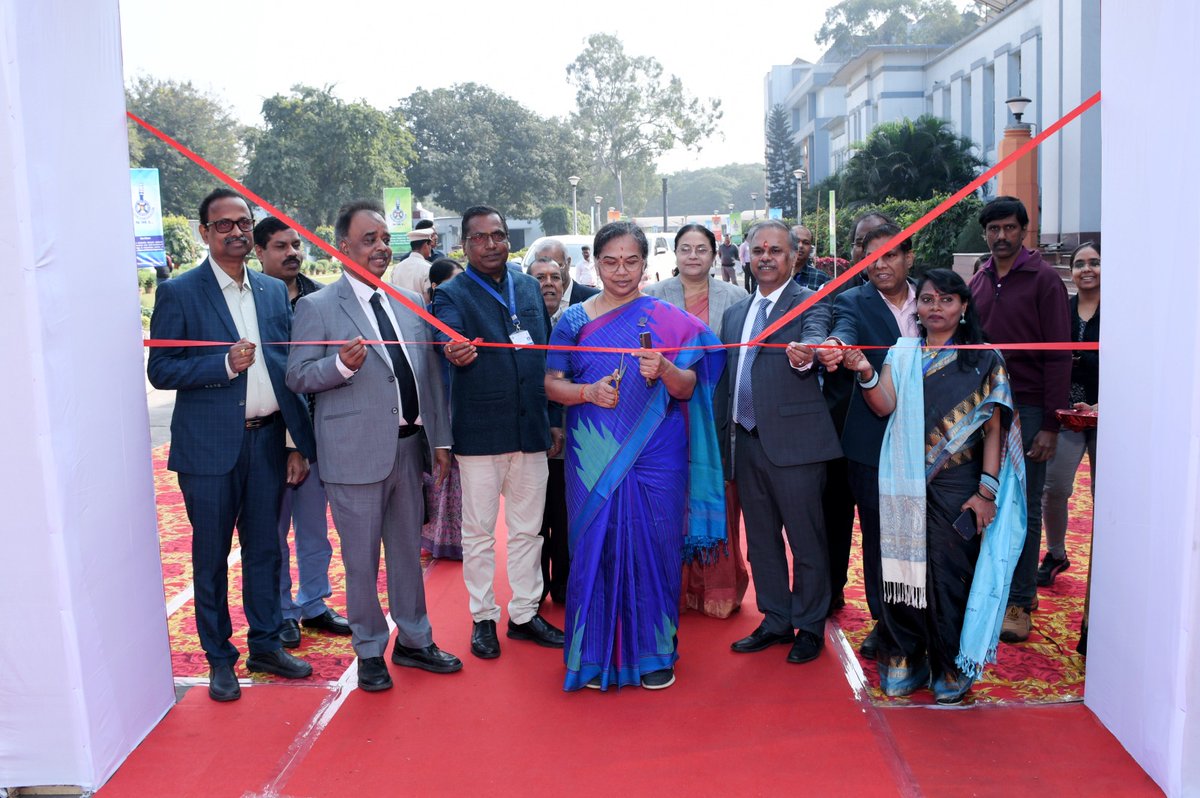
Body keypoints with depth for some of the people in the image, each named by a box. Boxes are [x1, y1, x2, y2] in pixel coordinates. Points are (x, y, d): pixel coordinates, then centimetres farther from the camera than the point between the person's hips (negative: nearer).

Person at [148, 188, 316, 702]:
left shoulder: (274, 291, 10)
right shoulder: (179, 293, -3)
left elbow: (288, 371, 10)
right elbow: (161, 371, -6)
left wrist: (298, 442, 7)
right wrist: (224, 364, -20)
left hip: (267, 441, 4)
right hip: (210, 445, -4)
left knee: (264, 548, 13)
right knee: (211, 556, 6)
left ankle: (266, 645, 27)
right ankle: (219, 659, 20)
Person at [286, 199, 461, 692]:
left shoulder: (410, 303, 12)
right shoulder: (317, 308, -4)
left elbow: (430, 375, 13)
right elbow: (297, 376, -6)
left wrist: (440, 439, 10)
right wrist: (341, 364, -25)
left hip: (409, 447, 5)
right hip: (356, 453, -5)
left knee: (408, 550, 17)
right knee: (362, 558, 6)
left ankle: (413, 641, 32)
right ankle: (370, 652, 23)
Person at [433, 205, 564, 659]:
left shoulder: (529, 287, 10)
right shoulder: (452, 295, -4)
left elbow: (548, 353, 13)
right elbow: (450, 339, -25)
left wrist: (555, 420, 10)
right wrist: (455, 352, -50)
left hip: (531, 429, 4)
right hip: (480, 431, -4)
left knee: (527, 528, 13)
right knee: (479, 531, 7)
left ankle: (524, 613, 27)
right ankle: (483, 618, 21)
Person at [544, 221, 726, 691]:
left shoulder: (668, 319, 2)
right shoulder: (573, 321, 6)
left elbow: (688, 389, -2)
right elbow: (552, 384, 4)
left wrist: (664, 370, -23)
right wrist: (589, 392, -15)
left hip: (654, 457, -1)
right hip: (594, 458, 1)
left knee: (652, 547, 4)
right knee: (596, 546, 4)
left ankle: (655, 651, 21)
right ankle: (598, 653, 20)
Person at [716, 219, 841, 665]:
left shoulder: (810, 303, -3)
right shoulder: (735, 313, 17)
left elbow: (814, 340, -25)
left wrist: (803, 355, -49)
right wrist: (723, 438, 14)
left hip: (793, 442, -6)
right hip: (747, 442, 7)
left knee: (806, 540, 3)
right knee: (761, 540, 15)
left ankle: (810, 628, 18)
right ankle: (775, 621, 29)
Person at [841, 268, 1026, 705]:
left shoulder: (985, 359, 3)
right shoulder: (902, 353, 9)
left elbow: (994, 430, 0)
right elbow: (885, 406, -5)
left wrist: (987, 490, -7)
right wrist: (865, 373, -24)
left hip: (957, 488, -2)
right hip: (906, 486, 2)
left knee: (949, 578, 1)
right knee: (904, 573, 6)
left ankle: (951, 672, 18)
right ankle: (902, 666, 21)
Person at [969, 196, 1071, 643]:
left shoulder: (1043, 280, -5)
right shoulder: (978, 283, 11)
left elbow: (1059, 355, -8)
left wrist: (1051, 424, -13)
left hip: (1026, 410, -5)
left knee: (1024, 509, 1)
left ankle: (1019, 602, 10)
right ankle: (1004, 584, 22)